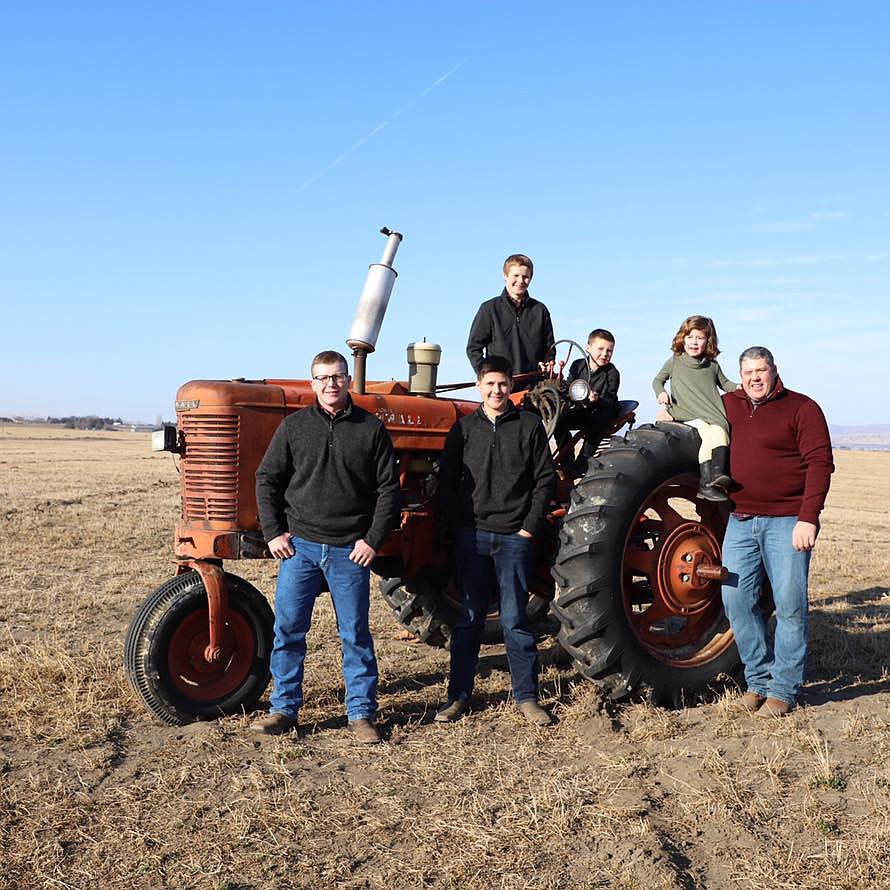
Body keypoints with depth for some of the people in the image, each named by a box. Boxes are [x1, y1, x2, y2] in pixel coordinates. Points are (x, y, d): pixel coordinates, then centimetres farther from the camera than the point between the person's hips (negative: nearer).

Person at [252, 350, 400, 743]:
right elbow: (267, 479, 7)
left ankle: (361, 714, 17)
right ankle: (284, 709, 18)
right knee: (287, 629, 4)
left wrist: (373, 539, -6)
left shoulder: (371, 428, 1)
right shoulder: (294, 425, 4)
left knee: (355, 633, 6)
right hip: (299, 545, 1)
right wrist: (273, 532, -1)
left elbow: (388, 489, 1)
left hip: (350, 550, -1)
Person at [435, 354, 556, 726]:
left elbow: (545, 479, 3)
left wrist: (530, 526, -4)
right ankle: (458, 695, 15)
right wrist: (457, 526, -2)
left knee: (514, 619, 2)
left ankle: (526, 697, 13)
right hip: (472, 535, 1)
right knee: (469, 618, 7)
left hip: (514, 536, -1)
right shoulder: (464, 428, 7)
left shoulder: (529, 425, 4)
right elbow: (447, 482, 7)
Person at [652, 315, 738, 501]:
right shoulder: (674, 362, 11)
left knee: (720, 431, -30)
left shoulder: (712, 365, 17)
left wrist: (738, 387, 8)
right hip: (689, 416, -3)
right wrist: (661, 393, 0)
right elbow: (657, 380, 21)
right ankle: (705, 483, -36)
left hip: (713, 414, 3)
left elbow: (724, 383, 30)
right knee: (708, 434, -30)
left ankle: (718, 472, -46)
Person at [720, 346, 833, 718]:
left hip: (787, 521, -4)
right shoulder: (728, 406, 13)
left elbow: (820, 463, -9)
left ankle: (784, 690, 8)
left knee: (789, 604, -3)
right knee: (736, 598, 1)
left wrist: (808, 518, -17)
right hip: (740, 521, 5)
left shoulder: (801, 408, -1)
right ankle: (759, 680, 16)